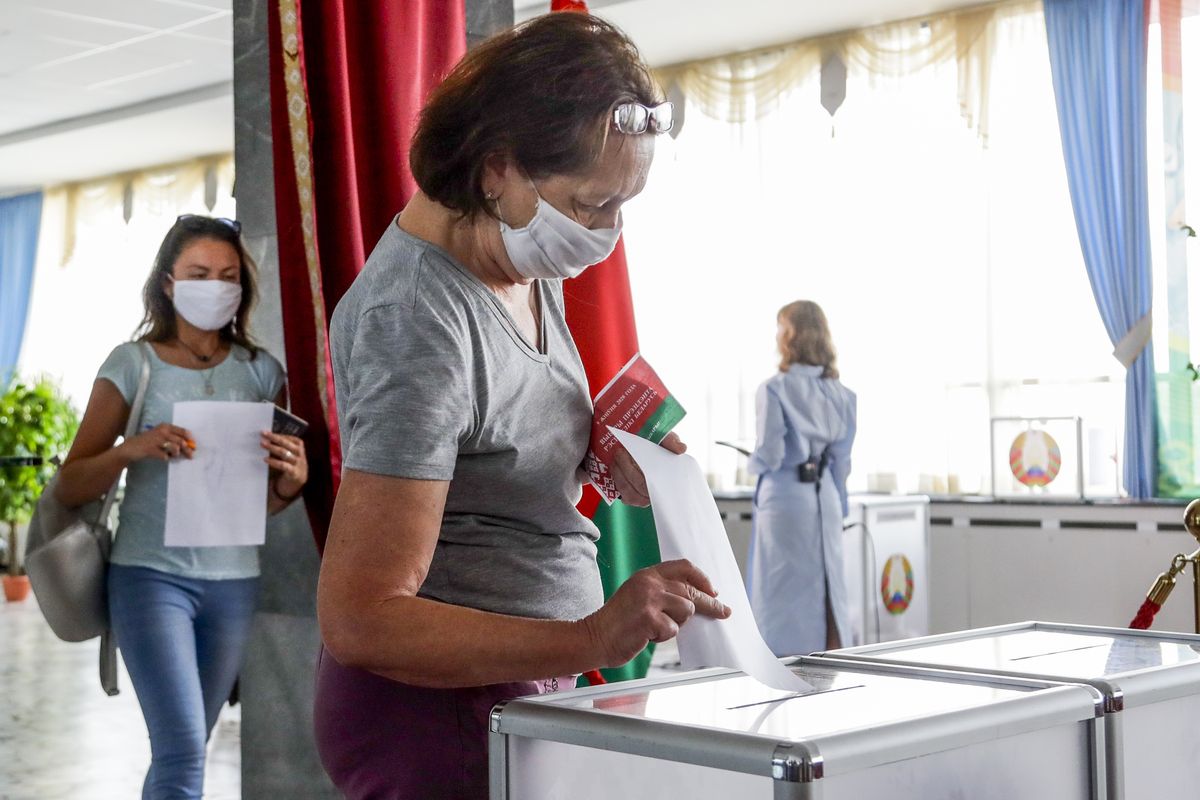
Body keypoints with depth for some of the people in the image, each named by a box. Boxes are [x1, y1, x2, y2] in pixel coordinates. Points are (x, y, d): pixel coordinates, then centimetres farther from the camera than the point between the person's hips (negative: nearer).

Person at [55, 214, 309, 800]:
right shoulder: (133, 364, -2)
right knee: (184, 752, -12)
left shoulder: (260, 371, 6)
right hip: (151, 575, -3)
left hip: (234, 582, 3)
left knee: (179, 750, 13)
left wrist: (293, 476, -11)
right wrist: (131, 450, -22)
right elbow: (69, 487, -3)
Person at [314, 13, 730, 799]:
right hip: (437, 698, -9)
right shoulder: (419, 327, -26)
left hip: (515, 685, 9)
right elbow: (358, 620, -28)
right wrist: (589, 642, -37)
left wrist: (605, 452, -1)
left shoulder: (520, 256, 1)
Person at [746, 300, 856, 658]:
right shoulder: (840, 393, 6)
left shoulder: (774, 388, -11)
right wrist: (838, 504, 16)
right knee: (827, 588, 10)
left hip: (784, 498, -5)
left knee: (783, 592, 1)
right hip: (825, 499, 5)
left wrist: (751, 464, 8)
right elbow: (842, 459, 8)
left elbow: (769, 456, -14)